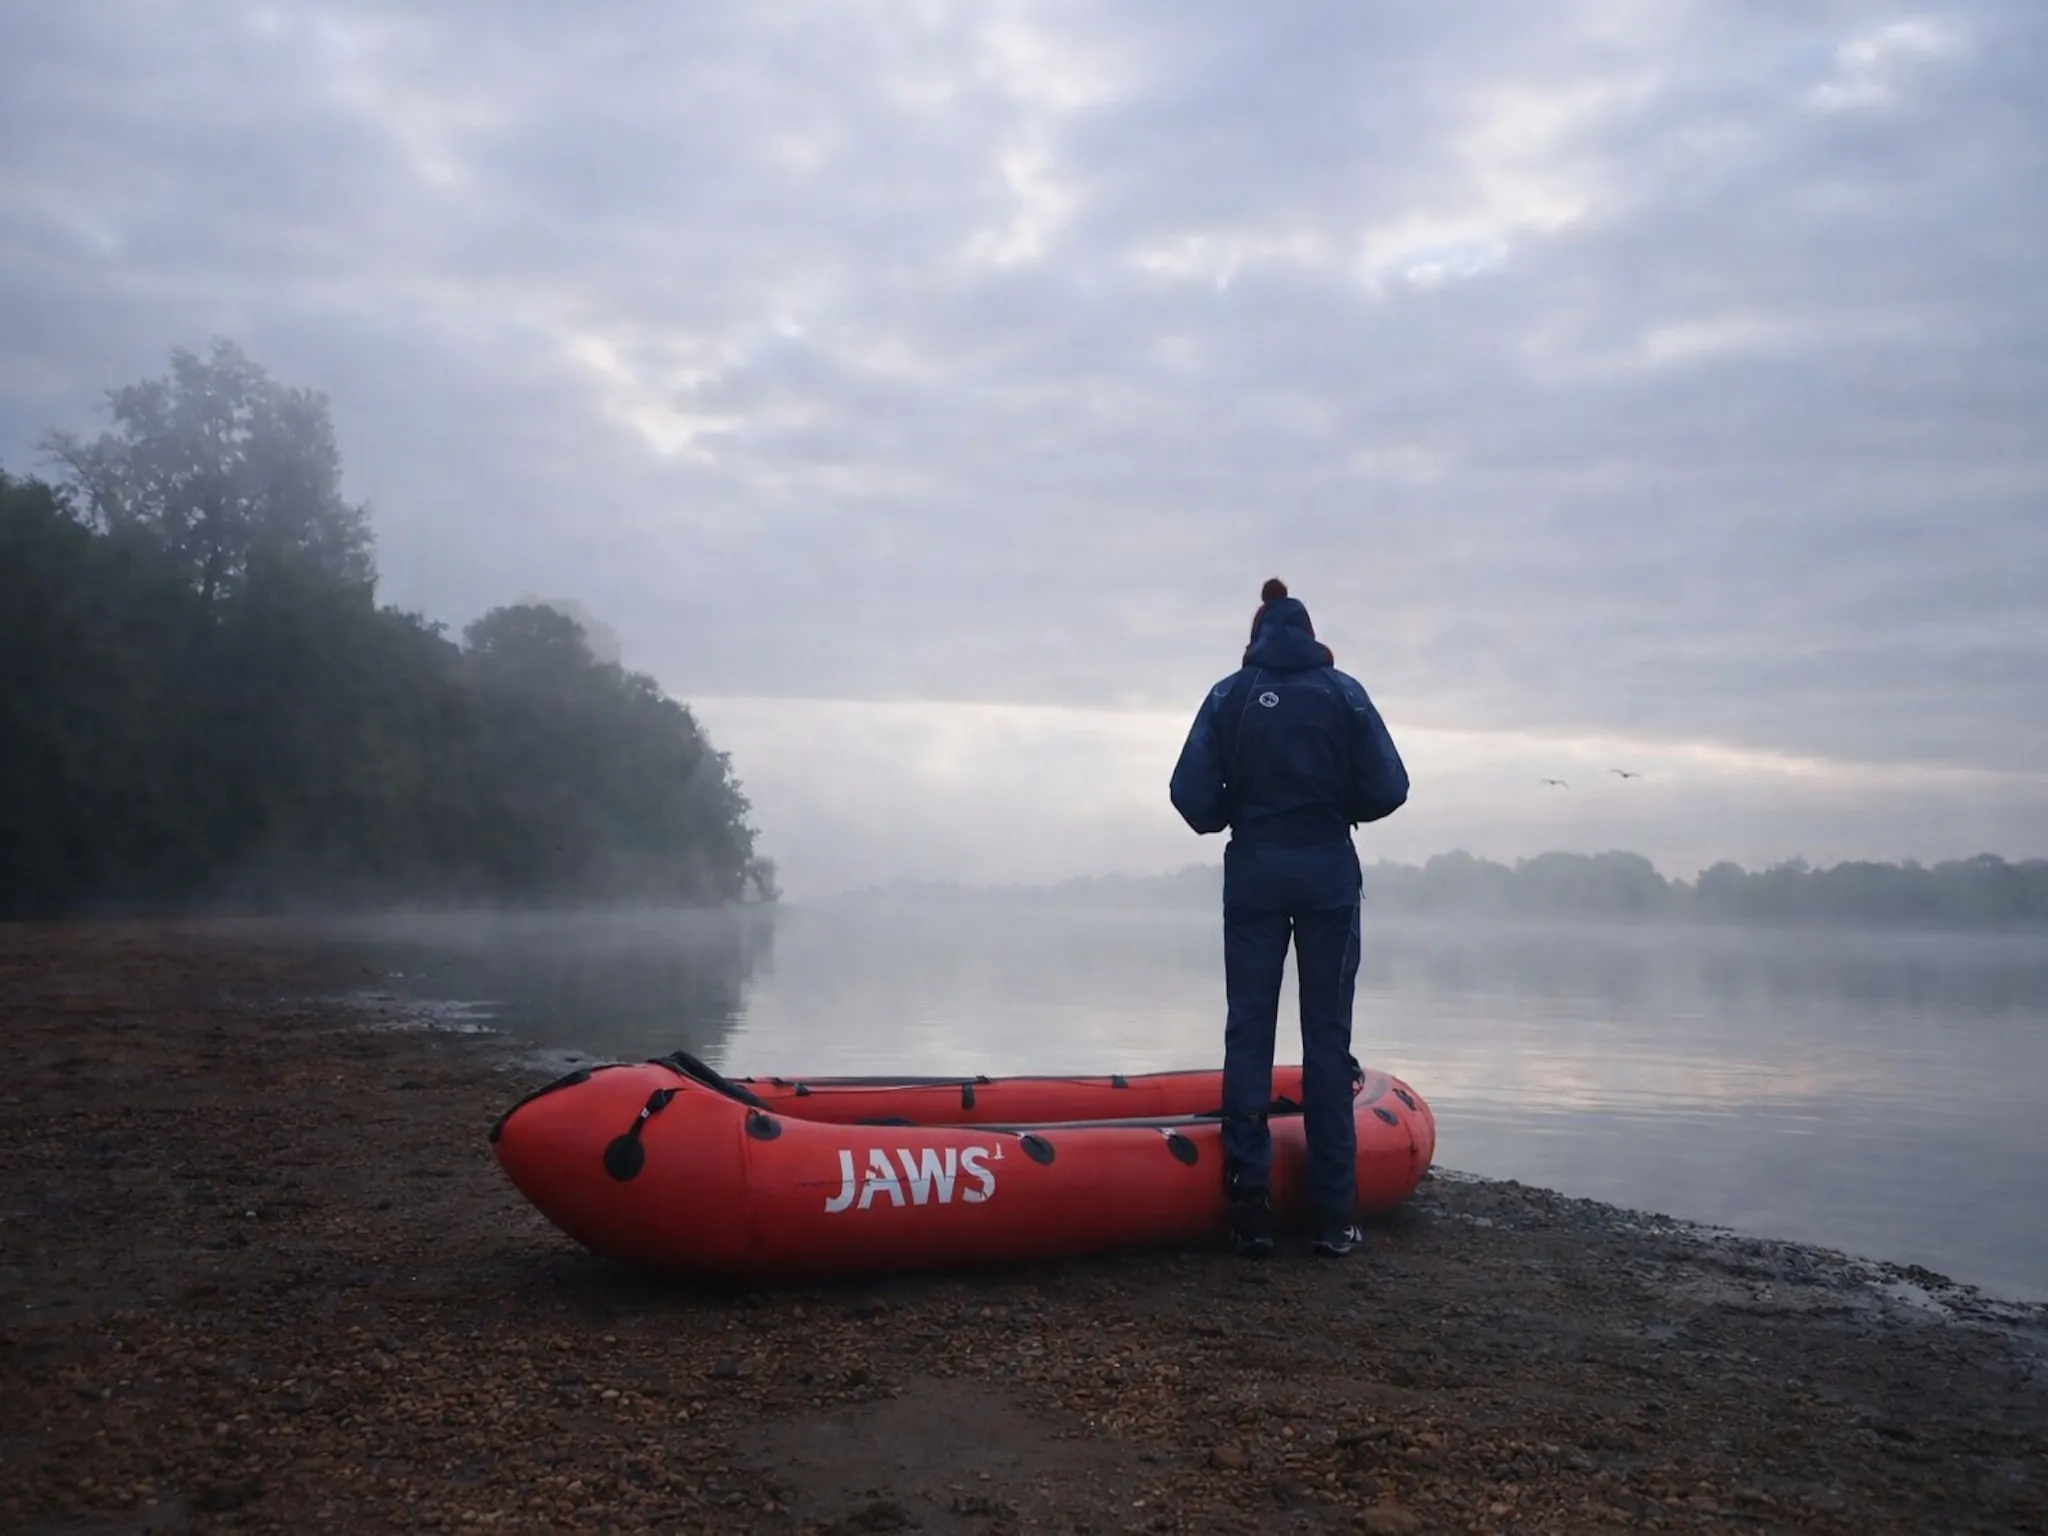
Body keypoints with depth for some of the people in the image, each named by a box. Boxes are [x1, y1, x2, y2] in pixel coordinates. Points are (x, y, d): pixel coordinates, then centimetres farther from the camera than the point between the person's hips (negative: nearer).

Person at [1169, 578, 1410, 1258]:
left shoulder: (1229, 696, -2)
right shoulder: (1344, 693, -3)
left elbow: (1192, 794, -8)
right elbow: (1388, 789, -6)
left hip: (1254, 873, 0)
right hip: (1329, 875, 0)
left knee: (1248, 1031, 7)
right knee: (1327, 1036, 6)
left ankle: (1250, 1208, 5)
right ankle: (1333, 1215, 8)